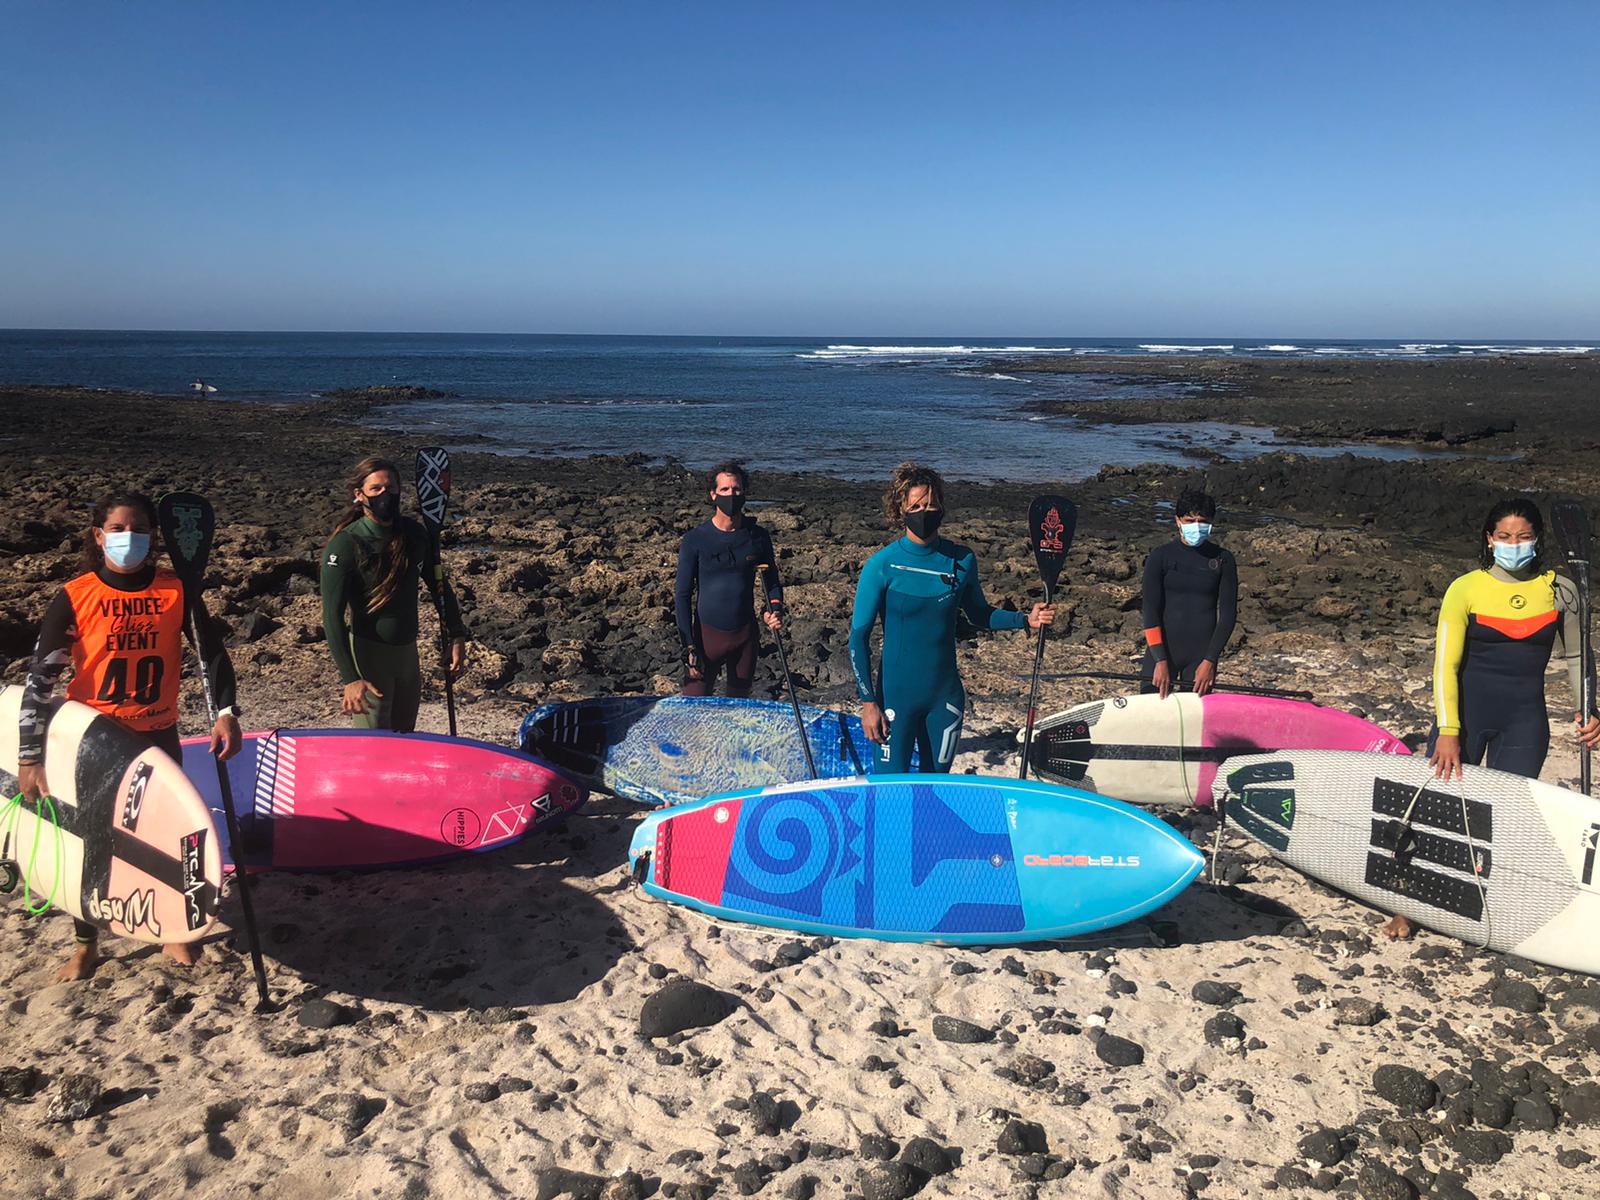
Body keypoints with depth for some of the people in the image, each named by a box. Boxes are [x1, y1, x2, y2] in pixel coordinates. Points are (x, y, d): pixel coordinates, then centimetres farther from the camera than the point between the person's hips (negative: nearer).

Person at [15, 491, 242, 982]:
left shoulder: (175, 591, -6)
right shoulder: (75, 597, -11)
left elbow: (211, 651, 0)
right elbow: (41, 679, -10)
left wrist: (226, 712, -14)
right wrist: (29, 758, -14)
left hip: (159, 737, 2)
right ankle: (86, 944, 28)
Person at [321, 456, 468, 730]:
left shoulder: (414, 533, 1)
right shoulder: (346, 544, -16)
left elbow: (439, 584, 15)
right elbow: (332, 616, -19)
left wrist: (457, 636, 8)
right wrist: (350, 678, -25)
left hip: (408, 652, 6)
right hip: (368, 653, -6)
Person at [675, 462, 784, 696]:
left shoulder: (758, 537, 2)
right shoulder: (695, 540, -6)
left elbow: (772, 582, 15)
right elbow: (683, 595, -4)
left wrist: (776, 609, -8)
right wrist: (689, 647, -10)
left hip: (746, 636, 3)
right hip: (707, 634, -2)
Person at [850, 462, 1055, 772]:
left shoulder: (962, 560, -2)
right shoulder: (882, 566, -12)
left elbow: (979, 615, 14)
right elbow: (859, 637, -9)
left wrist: (1026, 620, -2)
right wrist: (868, 702, -11)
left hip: (945, 694, 3)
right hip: (896, 695, -3)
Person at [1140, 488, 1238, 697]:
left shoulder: (1223, 560, 4)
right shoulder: (1160, 557, 0)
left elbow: (1228, 614, 3)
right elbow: (1150, 610, -6)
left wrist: (1210, 661, -6)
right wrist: (1160, 660, -13)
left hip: (1202, 655, 1)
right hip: (1161, 651, -1)